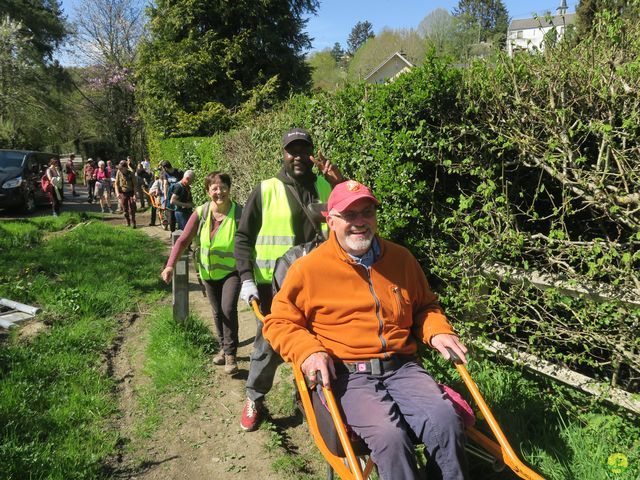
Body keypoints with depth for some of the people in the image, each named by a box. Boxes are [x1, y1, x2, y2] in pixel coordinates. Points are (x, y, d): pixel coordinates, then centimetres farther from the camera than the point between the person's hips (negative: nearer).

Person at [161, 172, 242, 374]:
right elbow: (183, 240, -12)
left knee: (228, 309, -17)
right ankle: (223, 348, 34)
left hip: (232, 270, -3)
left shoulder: (239, 213, -21)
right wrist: (170, 265, -23)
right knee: (217, 312, 14)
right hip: (209, 271, 4)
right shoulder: (201, 213, -14)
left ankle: (230, 355, -1)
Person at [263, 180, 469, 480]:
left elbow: (425, 306, 27)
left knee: (446, 421, -24)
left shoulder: (400, 258, 13)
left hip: (401, 368, 4)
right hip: (345, 375, -3)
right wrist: (307, 351, -11)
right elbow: (279, 322, 7)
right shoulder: (308, 268, 1)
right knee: (389, 433, -30)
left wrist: (437, 331, 6)